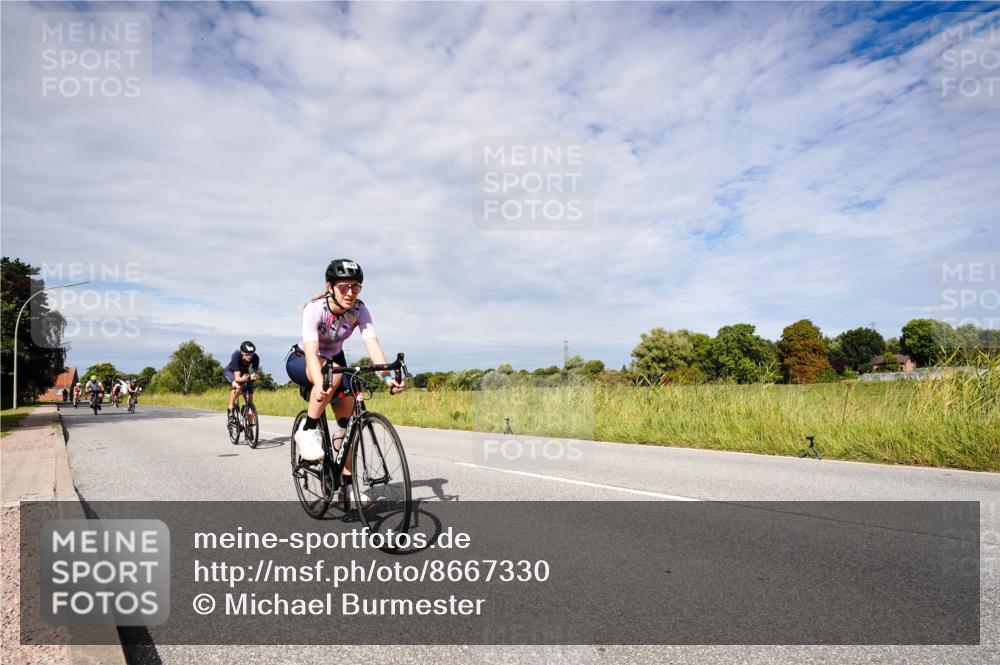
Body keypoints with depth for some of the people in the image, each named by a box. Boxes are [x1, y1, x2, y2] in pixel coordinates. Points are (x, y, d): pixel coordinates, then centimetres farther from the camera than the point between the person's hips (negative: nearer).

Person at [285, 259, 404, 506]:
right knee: (333, 372, -38)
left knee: (347, 416, -11)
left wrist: (388, 376, -50)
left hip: (335, 358, 4)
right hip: (301, 361, -4)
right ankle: (307, 431, -21)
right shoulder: (314, 309, -30)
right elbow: (311, 351, -43)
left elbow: (372, 343, -33)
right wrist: (320, 384, -61)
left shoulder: (359, 310, -20)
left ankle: (347, 484, -1)